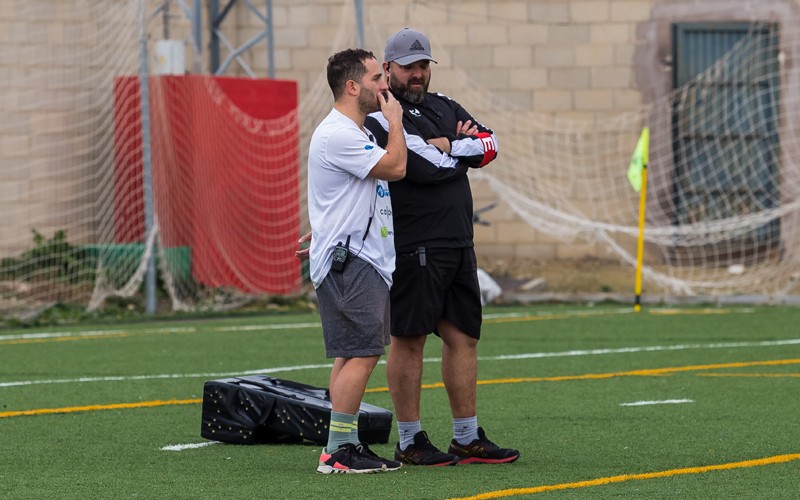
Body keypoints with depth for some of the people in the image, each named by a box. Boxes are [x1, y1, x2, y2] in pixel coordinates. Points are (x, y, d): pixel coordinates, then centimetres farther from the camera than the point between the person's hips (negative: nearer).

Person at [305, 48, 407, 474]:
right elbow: (395, 167, -18)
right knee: (360, 354, -14)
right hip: (348, 262, -11)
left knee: (358, 355, 11)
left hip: (365, 261, 11)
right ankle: (338, 452, -14)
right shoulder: (337, 135, -16)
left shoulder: (358, 134, 19)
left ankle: (345, 444, 14)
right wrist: (395, 119, -5)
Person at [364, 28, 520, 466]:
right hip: (414, 248, -8)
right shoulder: (381, 118, -8)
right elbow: (426, 167, -19)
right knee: (409, 339, -3)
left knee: (463, 337, 9)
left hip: (458, 246, 8)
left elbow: (490, 144, 7)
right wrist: (464, 152, -1)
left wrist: (447, 147, -8)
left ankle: (468, 439, 14)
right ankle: (409, 442, 3)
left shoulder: (443, 106, 18)